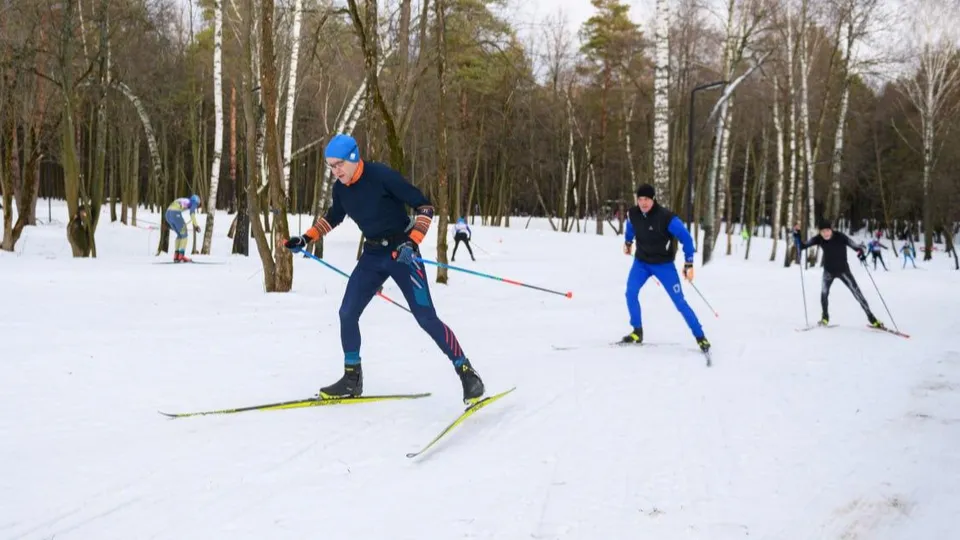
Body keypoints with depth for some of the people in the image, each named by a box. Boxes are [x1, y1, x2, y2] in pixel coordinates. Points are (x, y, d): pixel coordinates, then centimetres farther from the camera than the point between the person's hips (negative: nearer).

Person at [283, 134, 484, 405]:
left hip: (401, 253, -6)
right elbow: (332, 217, 22)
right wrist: (305, 239, 14)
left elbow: (425, 206, -17)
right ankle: (352, 379, 15)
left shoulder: (382, 176, -21)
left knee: (426, 317, -12)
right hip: (373, 255, 7)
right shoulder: (341, 189, 0)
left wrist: (413, 242, -27)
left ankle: (466, 372, -3)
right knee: (347, 314, 0)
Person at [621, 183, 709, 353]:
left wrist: (689, 264, -19)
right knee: (631, 293, -15)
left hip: (663, 264, -4)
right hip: (641, 262, 4)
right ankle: (637, 332, 1)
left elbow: (686, 238, -19)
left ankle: (700, 337, 7)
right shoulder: (633, 213, -12)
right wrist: (627, 242, 28)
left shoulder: (666, 217, -27)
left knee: (679, 301, -4)